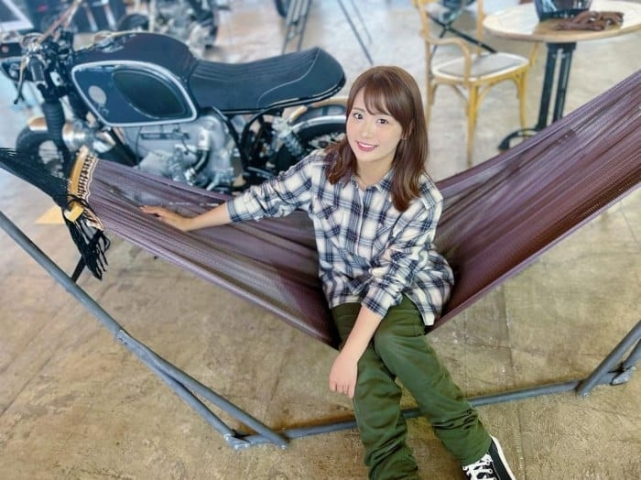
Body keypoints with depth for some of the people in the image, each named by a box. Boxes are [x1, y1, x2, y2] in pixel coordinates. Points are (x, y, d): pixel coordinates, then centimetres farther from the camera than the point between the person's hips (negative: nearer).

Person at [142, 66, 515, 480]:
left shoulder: (422, 199, -24)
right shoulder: (322, 167, -16)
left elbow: (389, 278, -27)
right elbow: (265, 199, -3)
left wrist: (348, 353, -32)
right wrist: (189, 222, 5)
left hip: (411, 283, -2)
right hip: (349, 285, 2)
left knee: (390, 339, -33)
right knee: (368, 361, -27)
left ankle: (473, 443, -16)